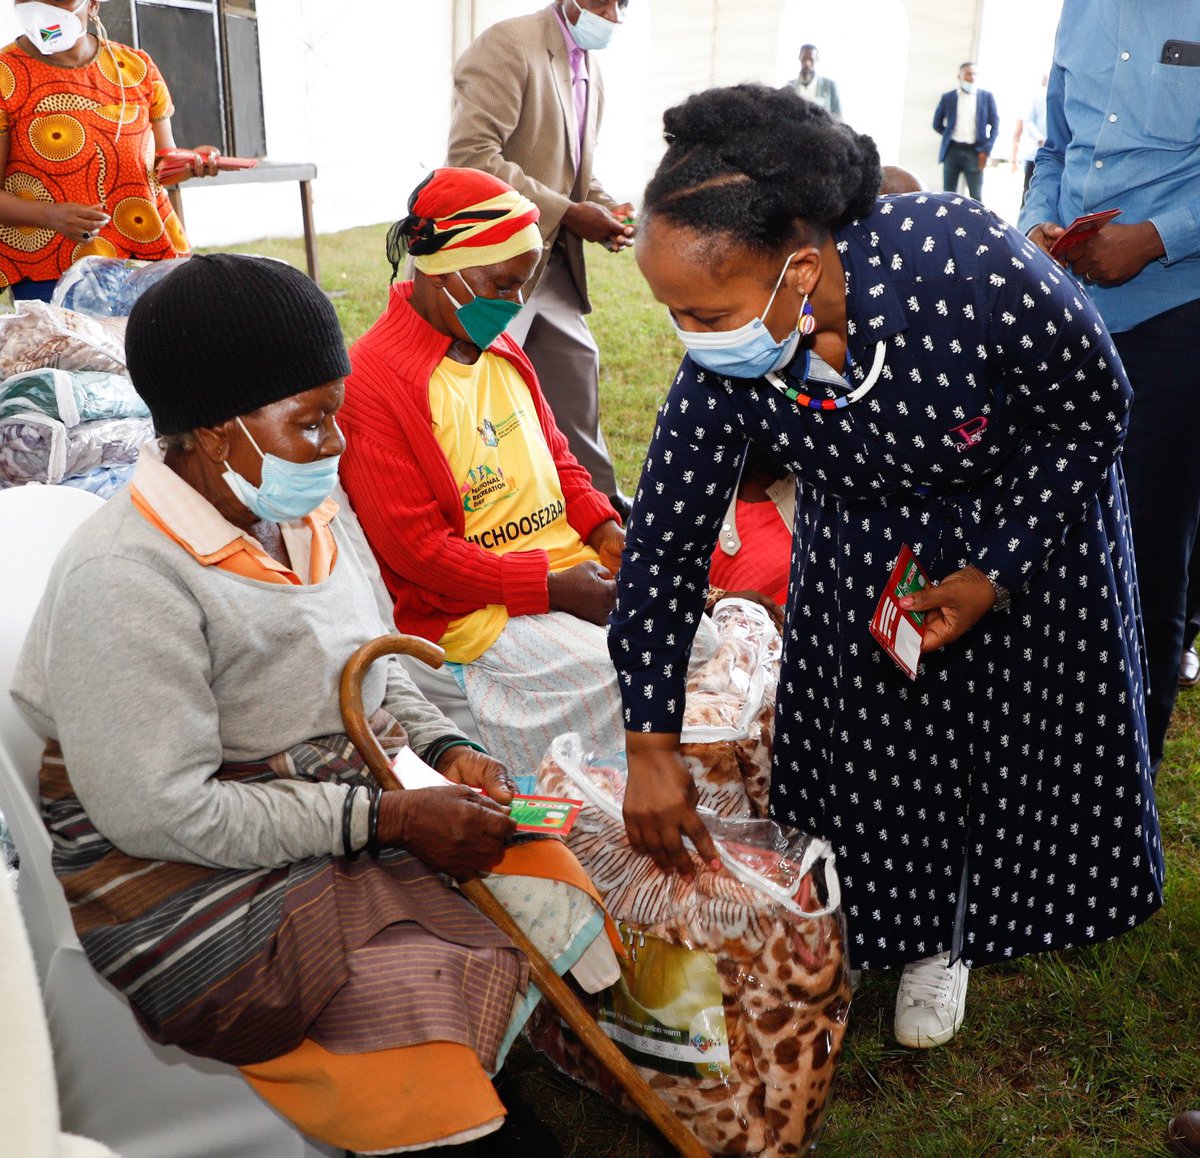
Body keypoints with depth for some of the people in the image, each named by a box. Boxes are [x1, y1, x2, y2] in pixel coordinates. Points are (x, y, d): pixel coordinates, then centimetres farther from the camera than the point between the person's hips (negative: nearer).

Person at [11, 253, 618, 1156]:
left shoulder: (306, 515, 5)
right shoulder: (125, 580, -20)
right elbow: (159, 814, -23)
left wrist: (446, 752, -2)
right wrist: (392, 818, -21)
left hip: (357, 823, 8)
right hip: (205, 885, -7)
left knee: (551, 875, -8)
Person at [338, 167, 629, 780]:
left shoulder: (499, 345, 14)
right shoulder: (371, 379, -13)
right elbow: (414, 546, -16)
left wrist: (603, 527, 1)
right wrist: (550, 587, -19)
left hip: (572, 565, 8)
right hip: (474, 609, -8)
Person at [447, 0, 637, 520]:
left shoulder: (591, 72, 12)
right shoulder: (509, 44, -15)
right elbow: (470, 155, -24)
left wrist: (602, 208, 2)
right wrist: (568, 213, -22)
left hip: (552, 260, 9)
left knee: (577, 370, 14)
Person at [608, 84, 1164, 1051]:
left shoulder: (971, 265, -41)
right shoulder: (722, 366, -30)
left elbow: (1094, 417, -21)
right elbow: (664, 543, -19)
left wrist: (995, 574, -21)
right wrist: (652, 745, -20)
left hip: (1030, 513, -1)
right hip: (864, 546, 2)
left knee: (1018, 748, 13)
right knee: (864, 748, 9)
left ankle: (948, 942, 44)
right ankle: (880, 927, 42)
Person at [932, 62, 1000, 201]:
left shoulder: (986, 96, 7)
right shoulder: (947, 97, 8)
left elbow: (995, 125, 5)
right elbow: (937, 124, 16)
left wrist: (986, 150, -5)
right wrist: (951, 136, 7)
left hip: (975, 152, -1)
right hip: (952, 150, 1)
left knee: (976, 197, -3)